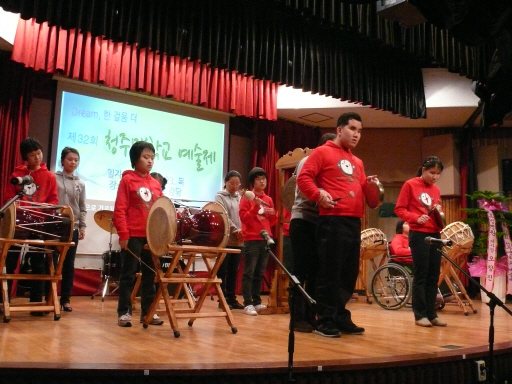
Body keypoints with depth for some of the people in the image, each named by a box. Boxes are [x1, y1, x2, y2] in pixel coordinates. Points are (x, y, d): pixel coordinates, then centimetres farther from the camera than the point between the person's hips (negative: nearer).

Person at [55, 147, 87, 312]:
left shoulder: (80, 184, 11)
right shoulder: (53, 178, 1)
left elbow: (82, 208, 11)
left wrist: (82, 227, 4)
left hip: (72, 228, 3)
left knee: (69, 263, 5)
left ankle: (65, 299, 11)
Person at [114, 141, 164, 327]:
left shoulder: (156, 184, 12)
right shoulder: (127, 180, -2)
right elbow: (119, 210, -8)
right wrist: (123, 234, -15)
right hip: (132, 237, -5)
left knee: (150, 274, 10)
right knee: (128, 275, 3)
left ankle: (147, 311, 19)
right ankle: (124, 312, 12)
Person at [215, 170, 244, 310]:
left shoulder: (241, 198, 15)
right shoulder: (220, 197, 2)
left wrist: (244, 231, -9)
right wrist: (235, 230, -17)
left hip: (239, 240, 5)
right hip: (225, 240, -4)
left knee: (233, 271, 10)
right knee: (223, 271, 2)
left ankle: (231, 298, 16)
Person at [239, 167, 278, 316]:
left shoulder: (268, 199, 14)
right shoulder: (247, 198, 0)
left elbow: (272, 222, 17)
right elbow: (244, 218, -10)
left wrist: (273, 214, -4)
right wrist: (255, 207, -20)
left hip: (266, 240, 5)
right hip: (251, 240, -5)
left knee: (259, 273, 8)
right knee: (249, 273, -6)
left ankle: (257, 302, 13)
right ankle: (248, 304, -7)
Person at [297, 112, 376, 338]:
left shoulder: (357, 162, 23)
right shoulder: (323, 152, 2)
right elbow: (303, 178, -6)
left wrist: (370, 185, 5)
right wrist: (319, 194, -20)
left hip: (354, 222, 8)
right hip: (332, 220, -7)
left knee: (350, 272, 10)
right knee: (330, 271, -5)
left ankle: (341, 318, 20)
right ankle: (325, 321, 4)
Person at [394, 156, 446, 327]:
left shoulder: (436, 189, 14)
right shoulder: (410, 185, -3)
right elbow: (399, 209, -6)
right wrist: (416, 218, -19)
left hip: (435, 235, 6)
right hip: (418, 235, -6)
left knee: (433, 276, 7)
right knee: (421, 276, -2)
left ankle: (431, 314, 14)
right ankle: (420, 315, 5)